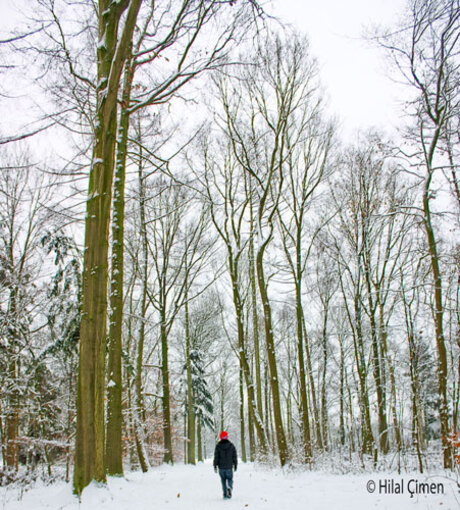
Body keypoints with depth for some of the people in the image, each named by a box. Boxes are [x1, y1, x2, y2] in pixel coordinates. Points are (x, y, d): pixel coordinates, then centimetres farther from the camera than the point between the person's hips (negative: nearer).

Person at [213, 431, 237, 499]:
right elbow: (234, 456, 2)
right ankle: (229, 487, -18)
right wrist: (235, 465, 11)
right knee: (229, 479, 11)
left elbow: (216, 457, -5)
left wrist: (215, 466, 1)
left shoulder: (218, 446, -5)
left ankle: (225, 494, 10)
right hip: (229, 467, 0)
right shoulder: (231, 445, -1)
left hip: (221, 467, 0)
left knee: (223, 480, 11)